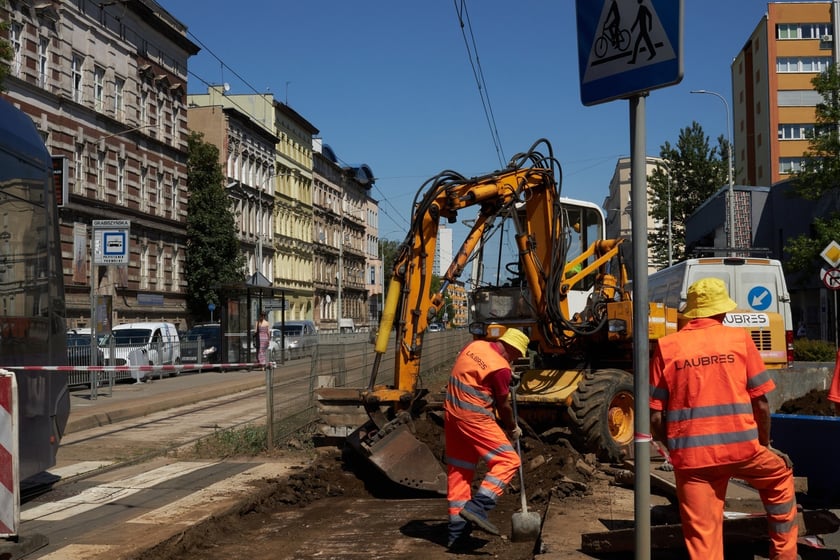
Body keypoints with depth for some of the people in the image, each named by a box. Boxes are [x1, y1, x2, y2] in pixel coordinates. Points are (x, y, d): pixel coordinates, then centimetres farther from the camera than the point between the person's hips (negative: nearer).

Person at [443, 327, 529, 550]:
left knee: (458, 470, 11)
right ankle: (477, 507, -18)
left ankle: (457, 532, 14)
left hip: (452, 413, 9)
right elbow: (503, 405, -4)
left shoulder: (475, 345, 7)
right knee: (508, 460, -5)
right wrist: (512, 428, 14)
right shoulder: (501, 367, -14)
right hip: (475, 418, -9)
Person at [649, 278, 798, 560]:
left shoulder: (667, 347, 1)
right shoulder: (739, 339, 0)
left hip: (691, 457, 0)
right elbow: (760, 403, 2)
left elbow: (654, 416, 0)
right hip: (741, 447, 0)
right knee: (779, 475, 31)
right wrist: (764, 445, 18)